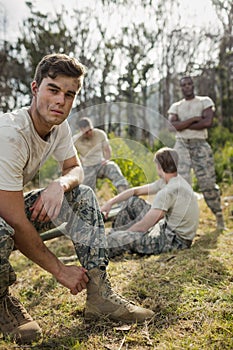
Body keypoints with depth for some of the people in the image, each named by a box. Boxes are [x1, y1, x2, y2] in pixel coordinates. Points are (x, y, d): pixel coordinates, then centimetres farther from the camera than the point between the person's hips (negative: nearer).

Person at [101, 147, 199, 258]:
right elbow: (136, 191, 10)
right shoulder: (177, 181, 5)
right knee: (133, 201, 12)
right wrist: (110, 202, 6)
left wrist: (125, 233, -3)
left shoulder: (167, 192, -27)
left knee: (114, 239, -17)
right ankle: (115, 232, 22)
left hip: (175, 240, -10)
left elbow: (142, 227, -22)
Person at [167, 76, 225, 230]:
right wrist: (194, 119, -8)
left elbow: (208, 122, -9)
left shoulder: (205, 101, 9)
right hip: (181, 145, 2)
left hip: (200, 144, -1)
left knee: (208, 182, -2)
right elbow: (173, 126, -4)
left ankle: (219, 216, 12)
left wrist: (183, 125, -6)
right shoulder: (176, 106, 14)